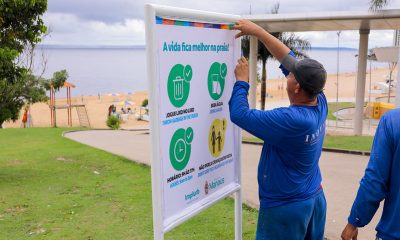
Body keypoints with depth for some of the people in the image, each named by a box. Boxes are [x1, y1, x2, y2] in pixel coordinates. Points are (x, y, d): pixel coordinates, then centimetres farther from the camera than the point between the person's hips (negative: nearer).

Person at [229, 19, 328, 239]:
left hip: (286, 206, -8)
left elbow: (239, 114, -24)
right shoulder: (320, 103, -8)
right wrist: (258, 31, 1)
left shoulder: (290, 120, -31)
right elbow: (288, 60, -1)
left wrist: (241, 80, -9)